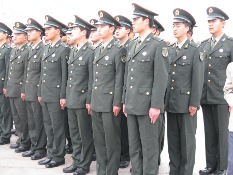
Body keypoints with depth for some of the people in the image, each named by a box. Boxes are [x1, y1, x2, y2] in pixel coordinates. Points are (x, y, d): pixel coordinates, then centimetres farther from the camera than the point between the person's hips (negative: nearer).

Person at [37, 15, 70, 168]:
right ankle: (51, 154, 23)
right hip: (45, 94, 8)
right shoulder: (46, 49, 15)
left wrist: (63, 96, -15)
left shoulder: (64, 49, -10)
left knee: (57, 126, 0)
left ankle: (58, 156, 10)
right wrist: (40, 92, 16)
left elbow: (65, 75, -13)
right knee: (48, 126, 13)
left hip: (56, 95, -8)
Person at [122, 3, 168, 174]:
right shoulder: (132, 45, 15)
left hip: (147, 104, -7)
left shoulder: (158, 45, -7)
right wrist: (125, 101, 14)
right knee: (133, 146, 13)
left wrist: (156, 105, -17)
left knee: (149, 147, 2)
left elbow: (161, 77, -13)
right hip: (132, 104, 7)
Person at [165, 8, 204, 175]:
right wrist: (163, 100, 6)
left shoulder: (196, 51, -4)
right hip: (170, 102, 5)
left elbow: (198, 79, -9)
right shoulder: (168, 50, 10)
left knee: (187, 140, 4)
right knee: (173, 139, 11)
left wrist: (194, 103, -13)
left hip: (186, 102, -5)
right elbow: (164, 76, 10)